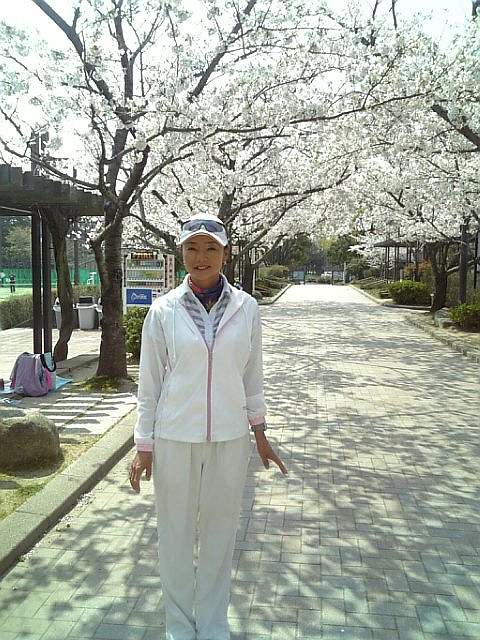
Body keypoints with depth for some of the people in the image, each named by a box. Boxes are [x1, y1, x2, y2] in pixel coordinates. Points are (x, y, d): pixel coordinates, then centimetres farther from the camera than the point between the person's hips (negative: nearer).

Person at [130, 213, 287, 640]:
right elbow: (150, 382, 0)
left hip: (229, 439, 1)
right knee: (176, 535, 12)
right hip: (175, 440, -1)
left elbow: (252, 375, 6)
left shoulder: (246, 308, -3)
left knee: (220, 534, 14)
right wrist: (144, 447, 0)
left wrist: (259, 434, 9)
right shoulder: (164, 310, -6)